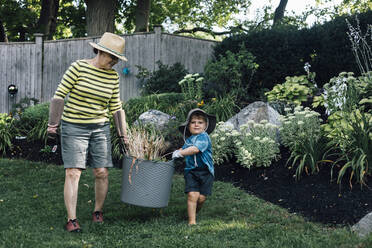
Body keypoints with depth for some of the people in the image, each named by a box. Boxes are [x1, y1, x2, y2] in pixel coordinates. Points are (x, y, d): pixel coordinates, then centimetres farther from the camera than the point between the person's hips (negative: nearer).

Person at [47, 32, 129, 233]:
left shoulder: (113, 76, 4)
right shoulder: (78, 67, -10)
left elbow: (116, 107, 10)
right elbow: (59, 95, -9)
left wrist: (123, 135, 9)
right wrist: (53, 124, -14)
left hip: (100, 128, 4)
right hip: (74, 127, -4)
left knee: (102, 173, 2)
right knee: (73, 172, -9)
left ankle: (98, 211, 22)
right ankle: (71, 219, -6)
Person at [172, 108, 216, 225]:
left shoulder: (204, 137, -10)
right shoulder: (188, 139, 11)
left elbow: (195, 149, -24)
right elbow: (184, 149, 29)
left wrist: (179, 153, -18)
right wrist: (177, 151, 8)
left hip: (205, 171, -3)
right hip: (191, 171, 3)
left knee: (201, 197, -2)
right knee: (192, 195, -11)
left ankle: (195, 211, 28)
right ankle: (192, 221, -5)